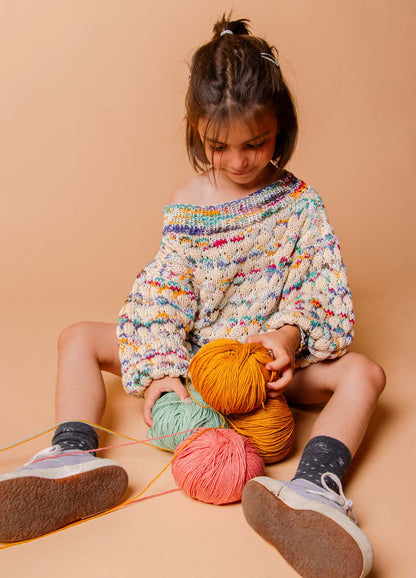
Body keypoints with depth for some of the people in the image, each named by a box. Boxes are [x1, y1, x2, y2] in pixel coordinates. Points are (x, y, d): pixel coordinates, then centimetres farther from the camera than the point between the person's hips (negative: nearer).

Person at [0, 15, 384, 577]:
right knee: (78, 339, -12)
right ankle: (73, 457, -33)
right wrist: (158, 369, -24)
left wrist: (289, 333, -30)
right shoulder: (187, 205, -3)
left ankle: (314, 486, -52)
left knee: (364, 373, -28)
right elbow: (162, 295, -9)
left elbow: (322, 287, -9)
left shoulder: (298, 201, -5)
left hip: (271, 351, -1)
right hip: (193, 348, 2)